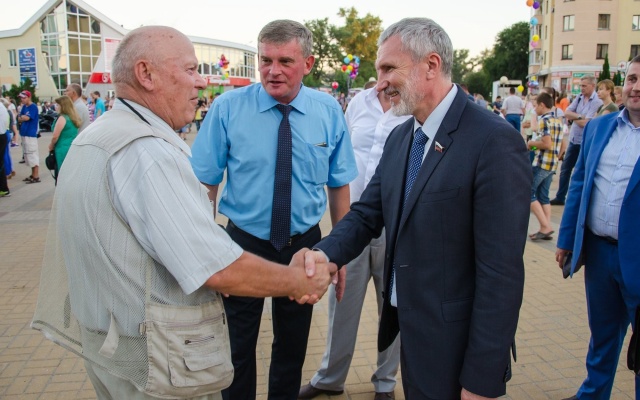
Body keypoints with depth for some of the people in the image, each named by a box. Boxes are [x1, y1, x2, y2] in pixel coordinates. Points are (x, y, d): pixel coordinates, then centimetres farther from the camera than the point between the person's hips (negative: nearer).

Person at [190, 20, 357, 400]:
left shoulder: (329, 111, -5)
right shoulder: (228, 108, -11)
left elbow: (339, 186, 1)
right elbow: (206, 183, -8)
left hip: (304, 245, 2)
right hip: (245, 243, -1)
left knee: (293, 346, 21)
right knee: (237, 348, 14)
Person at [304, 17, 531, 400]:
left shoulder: (495, 141, -20)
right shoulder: (400, 138, 5)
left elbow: (501, 272, -21)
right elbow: (367, 213, 5)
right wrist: (326, 253, -16)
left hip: (453, 346, -7)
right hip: (407, 328, 7)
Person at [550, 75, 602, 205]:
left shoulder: (597, 102, -16)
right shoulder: (579, 98, 6)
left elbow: (585, 123, -21)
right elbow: (566, 113, -1)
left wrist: (573, 117, -5)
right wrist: (579, 116, -17)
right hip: (573, 139, 7)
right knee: (565, 169, 13)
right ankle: (560, 197, 24)